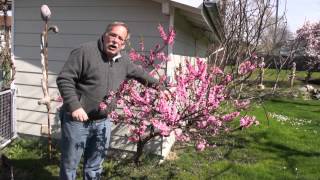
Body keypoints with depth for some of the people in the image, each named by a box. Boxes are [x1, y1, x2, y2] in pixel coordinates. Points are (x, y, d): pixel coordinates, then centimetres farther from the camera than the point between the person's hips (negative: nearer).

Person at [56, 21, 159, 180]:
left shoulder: (123, 61, 6)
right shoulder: (85, 51, -14)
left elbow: (139, 73, 25)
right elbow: (64, 79, -17)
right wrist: (74, 106, -26)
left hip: (102, 122, 6)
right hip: (77, 120, -5)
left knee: (94, 166, 18)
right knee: (69, 165, 9)